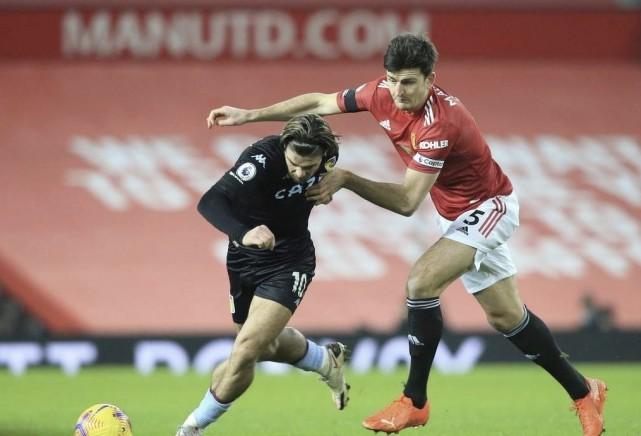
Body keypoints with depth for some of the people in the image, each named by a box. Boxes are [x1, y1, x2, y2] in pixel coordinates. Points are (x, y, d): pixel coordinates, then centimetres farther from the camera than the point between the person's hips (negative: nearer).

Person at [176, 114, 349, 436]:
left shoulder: (324, 153, -17)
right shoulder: (263, 158, -31)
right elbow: (210, 202, -45)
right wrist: (243, 233, -60)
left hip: (289, 262, 0)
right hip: (245, 260, 0)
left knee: (246, 350, -16)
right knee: (266, 346, 22)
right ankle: (327, 362, 55)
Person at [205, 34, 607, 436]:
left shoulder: (440, 123, -33)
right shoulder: (382, 94, -12)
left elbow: (408, 201, -33)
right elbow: (319, 103, 3)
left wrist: (345, 179, -37)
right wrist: (248, 115, 1)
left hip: (487, 207, -8)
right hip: (458, 213, 8)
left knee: (422, 282, -23)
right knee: (506, 315, 12)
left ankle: (415, 402, -11)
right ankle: (584, 392, 26)